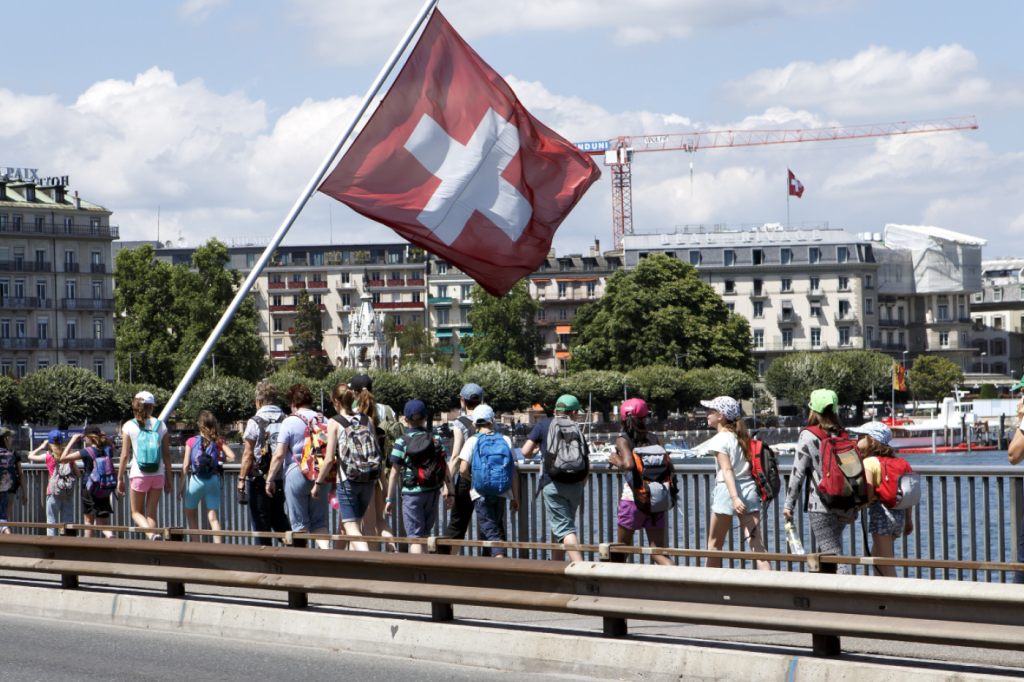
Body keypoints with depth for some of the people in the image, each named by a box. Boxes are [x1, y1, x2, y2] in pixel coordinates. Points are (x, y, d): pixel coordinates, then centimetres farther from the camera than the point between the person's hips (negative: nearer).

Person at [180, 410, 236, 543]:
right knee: (213, 518, 2)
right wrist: (220, 458, 10)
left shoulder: (191, 442, -2)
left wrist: (182, 486, 1)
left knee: (190, 513, 19)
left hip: (196, 480, -1)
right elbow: (232, 457, -11)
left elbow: (185, 465, -4)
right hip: (213, 481, 1)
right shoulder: (218, 441, 1)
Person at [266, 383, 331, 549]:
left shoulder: (290, 422, -7)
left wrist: (270, 479, 0)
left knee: (299, 524, 6)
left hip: (296, 475, -3)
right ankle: (326, 549, -16)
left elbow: (279, 455, -9)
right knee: (319, 523, 7)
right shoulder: (324, 421, 4)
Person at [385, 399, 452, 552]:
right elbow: (445, 469, 1)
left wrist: (390, 499, -1)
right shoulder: (436, 440, 3)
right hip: (432, 493, 4)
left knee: (414, 536, -1)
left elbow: (394, 473, -6)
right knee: (425, 533, 20)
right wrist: (449, 492, 8)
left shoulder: (401, 442, -6)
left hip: (411, 494, -4)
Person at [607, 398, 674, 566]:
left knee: (622, 547, 15)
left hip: (633, 498, -3)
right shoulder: (653, 439, 9)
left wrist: (615, 460, -2)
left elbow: (628, 464, -20)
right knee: (658, 552, 1)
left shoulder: (623, 440, -3)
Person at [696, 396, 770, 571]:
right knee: (756, 543, -3)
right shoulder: (741, 436, 14)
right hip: (749, 489, 6)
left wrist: (734, 497, -24)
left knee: (714, 544, 9)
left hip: (727, 490, -6)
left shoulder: (719, 440, -7)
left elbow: (727, 470, -17)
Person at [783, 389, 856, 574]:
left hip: (820, 505, -6)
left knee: (833, 555, -8)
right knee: (824, 553, 20)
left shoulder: (808, 436, -6)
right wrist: (854, 509, 19)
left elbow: (798, 472, -7)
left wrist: (789, 504, 0)